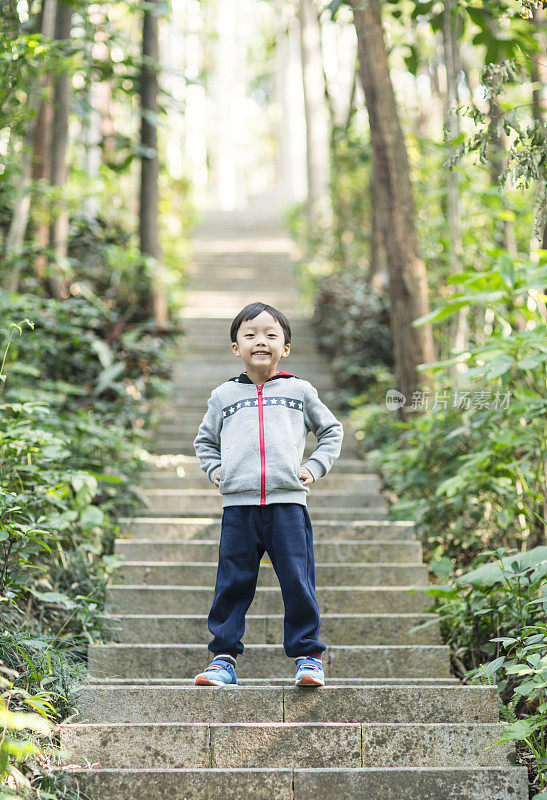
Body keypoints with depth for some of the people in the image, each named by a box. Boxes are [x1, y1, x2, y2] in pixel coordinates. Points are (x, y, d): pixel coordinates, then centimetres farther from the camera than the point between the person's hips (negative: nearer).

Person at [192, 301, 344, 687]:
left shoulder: (299, 390, 12)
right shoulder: (224, 395, 15)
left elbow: (332, 430, 23)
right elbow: (204, 440, 29)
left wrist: (315, 467, 8)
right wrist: (215, 469, 11)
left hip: (287, 501, -1)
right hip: (238, 503, 1)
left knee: (298, 582, -2)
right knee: (232, 583, 2)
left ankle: (308, 655, 7)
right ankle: (224, 657, 10)